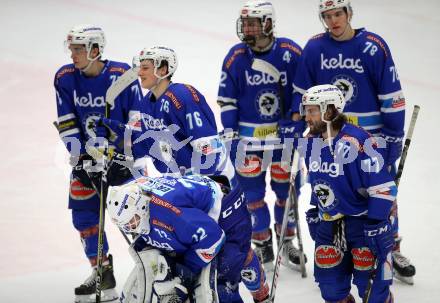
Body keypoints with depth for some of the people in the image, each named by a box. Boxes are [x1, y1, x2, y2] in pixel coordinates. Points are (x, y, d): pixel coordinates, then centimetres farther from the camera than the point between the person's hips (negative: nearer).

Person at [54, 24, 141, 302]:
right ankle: (102, 272, 15)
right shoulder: (65, 78, -5)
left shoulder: (122, 75, -16)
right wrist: (78, 157, -10)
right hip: (87, 156, 4)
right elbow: (67, 124, -3)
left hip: (122, 152, -4)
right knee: (84, 214, 3)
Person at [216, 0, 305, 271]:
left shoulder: (291, 53, -9)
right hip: (249, 134, 1)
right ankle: (262, 244, 17)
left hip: (284, 131, 0)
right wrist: (230, 135, -3)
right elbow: (227, 100, 1)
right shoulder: (235, 57, -5)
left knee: (285, 186, 9)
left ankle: (287, 241, 26)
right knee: (252, 189, 3)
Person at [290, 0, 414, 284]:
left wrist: (394, 136, -9)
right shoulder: (314, 48, -3)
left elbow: (392, 95, -9)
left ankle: (393, 249, 23)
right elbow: (302, 90, 8)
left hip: (372, 137, -2)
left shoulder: (373, 46, -12)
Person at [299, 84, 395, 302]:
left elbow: (383, 187, -22)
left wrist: (375, 225, -21)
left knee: (371, 284, -5)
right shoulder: (311, 143, 0)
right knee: (330, 284, 9)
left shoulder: (357, 142, -24)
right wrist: (314, 212, 19)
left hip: (362, 217, -7)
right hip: (329, 221, 7)